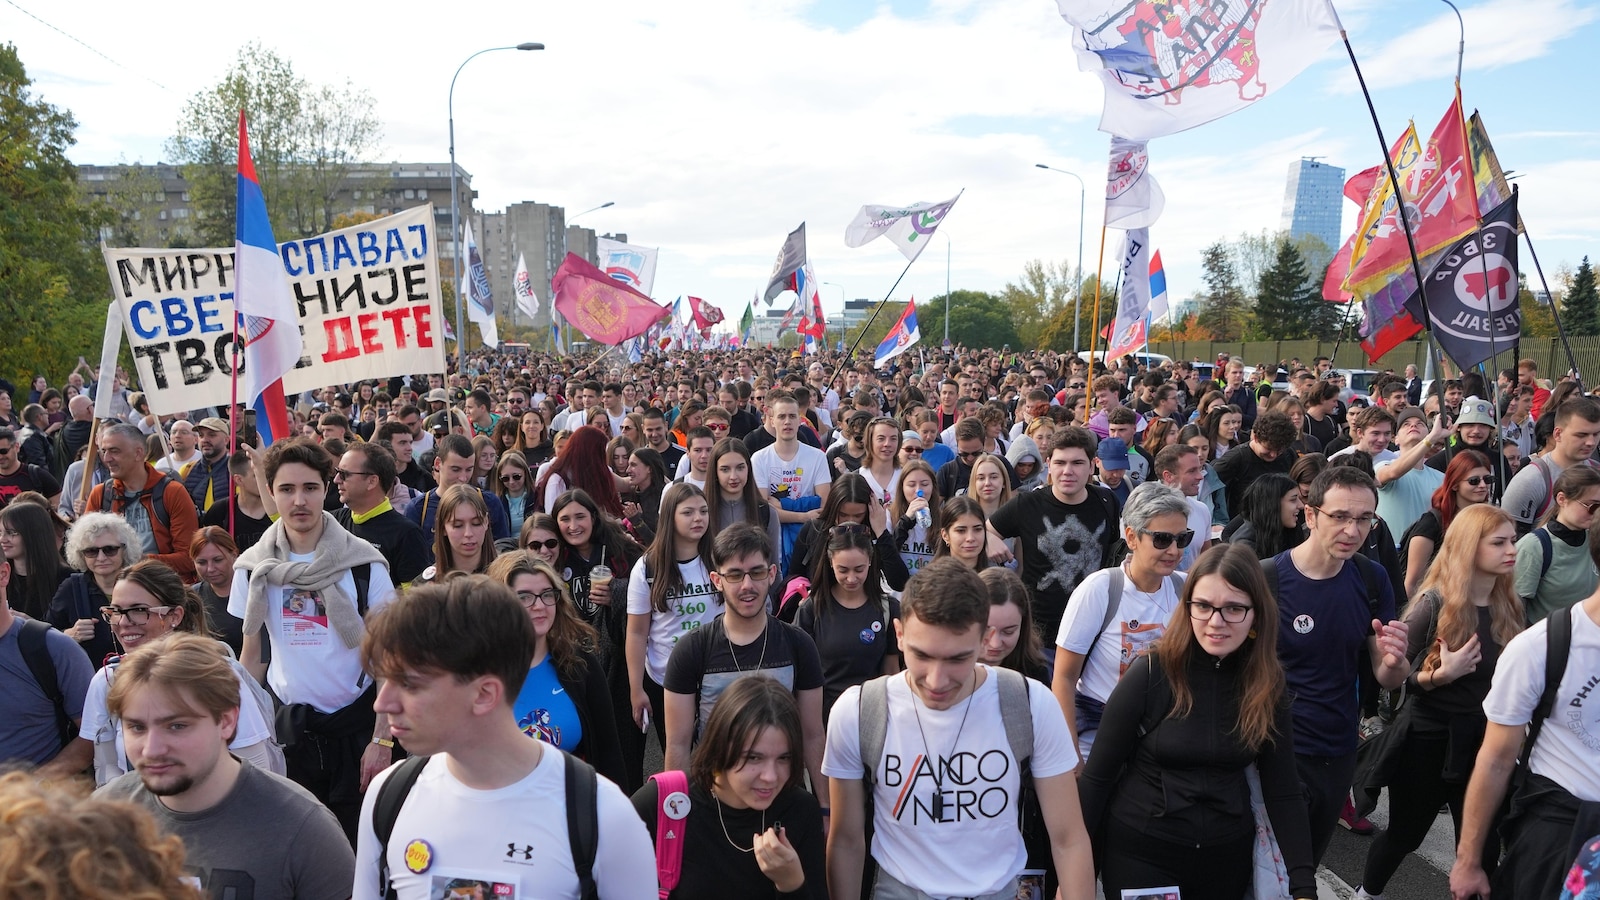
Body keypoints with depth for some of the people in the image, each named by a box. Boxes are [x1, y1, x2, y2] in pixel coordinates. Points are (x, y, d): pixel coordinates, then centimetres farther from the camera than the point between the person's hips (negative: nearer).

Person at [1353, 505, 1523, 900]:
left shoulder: (1509, 607, 0)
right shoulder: (1434, 604, -16)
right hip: (1429, 740, -4)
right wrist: (1440, 675, -28)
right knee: (1404, 833, 13)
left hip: (1485, 742, 4)